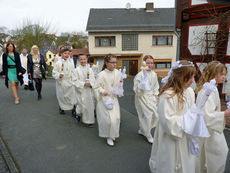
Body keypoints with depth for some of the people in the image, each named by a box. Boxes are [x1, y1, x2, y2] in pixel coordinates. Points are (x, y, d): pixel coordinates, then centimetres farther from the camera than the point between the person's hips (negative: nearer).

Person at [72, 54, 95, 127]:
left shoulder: (90, 70, 3)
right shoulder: (76, 70, -6)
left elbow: (93, 79, 4)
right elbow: (75, 81, -9)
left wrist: (90, 83, -17)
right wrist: (84, 83, -18)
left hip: (89, 91, 3)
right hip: (81, 91, -3)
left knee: (90, 105, 6)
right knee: (82, 105, -1)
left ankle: (90, 121, 20)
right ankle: (78, 113, 34)